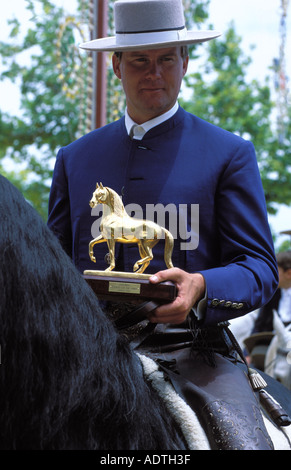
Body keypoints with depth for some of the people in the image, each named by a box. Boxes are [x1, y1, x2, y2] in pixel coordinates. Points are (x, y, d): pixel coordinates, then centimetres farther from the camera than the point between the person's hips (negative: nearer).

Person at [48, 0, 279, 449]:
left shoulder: (230, 154, 9)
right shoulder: (75, 159, 18)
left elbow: (260, 267, 2)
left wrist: (202, 287, -20)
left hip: (192, 350, -2)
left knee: (244, 442, -27)